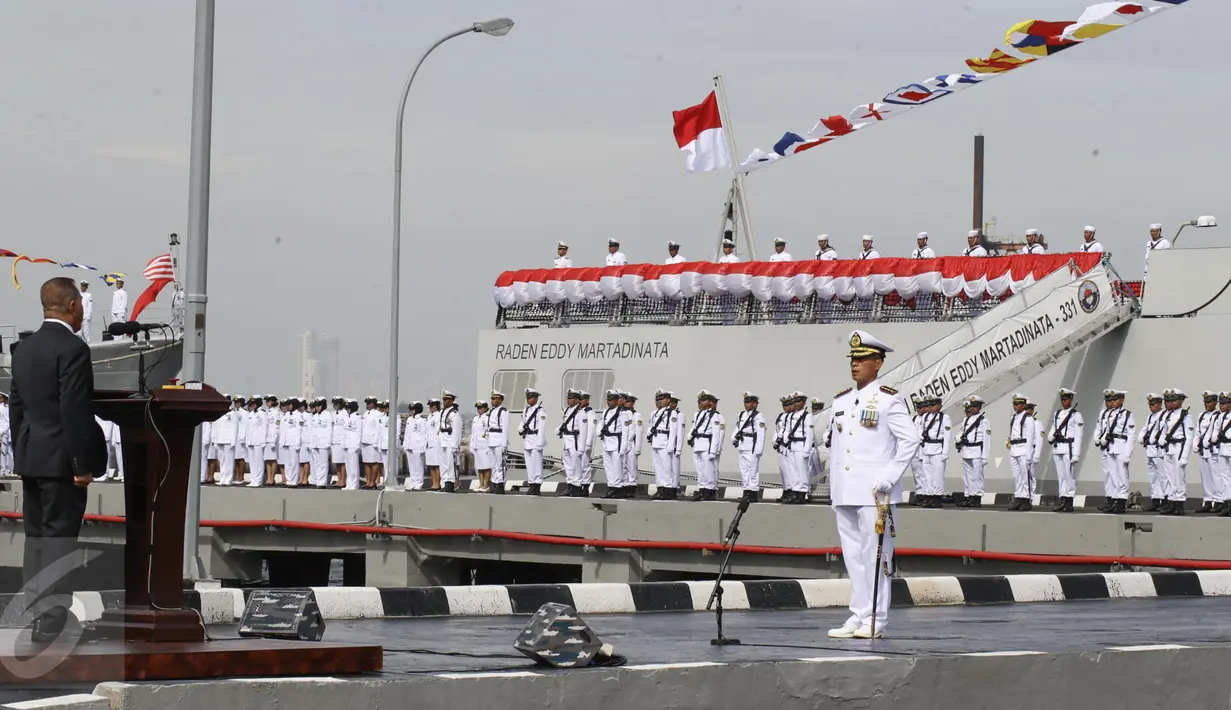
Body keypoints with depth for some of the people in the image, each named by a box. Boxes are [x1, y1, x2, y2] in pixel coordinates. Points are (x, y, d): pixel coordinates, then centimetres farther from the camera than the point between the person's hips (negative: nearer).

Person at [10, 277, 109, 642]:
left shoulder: (25, 348, 10)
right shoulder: (72, 349, -15)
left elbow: (16, 405, 14)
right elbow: (74, 412, -19)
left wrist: (20, 455, 19)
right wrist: (83, 466, -16)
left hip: (30, 458, 8)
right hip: (61, 460, -8)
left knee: (35, 540, 12)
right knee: (59, 541, -6)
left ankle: (34, 615, 17)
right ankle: (52, 622, -7)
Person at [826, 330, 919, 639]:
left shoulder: (889, 400, -6)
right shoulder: (841, 401, 15)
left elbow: (910, 440, -9)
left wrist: (889, 477, -14)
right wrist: (833, 486, 16)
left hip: (874, 494, -7)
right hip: (845, 494, 7)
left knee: (875, 554, -4)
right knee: (853, 556, 9)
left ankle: (875, 621, -1)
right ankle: (858, 616, 14)